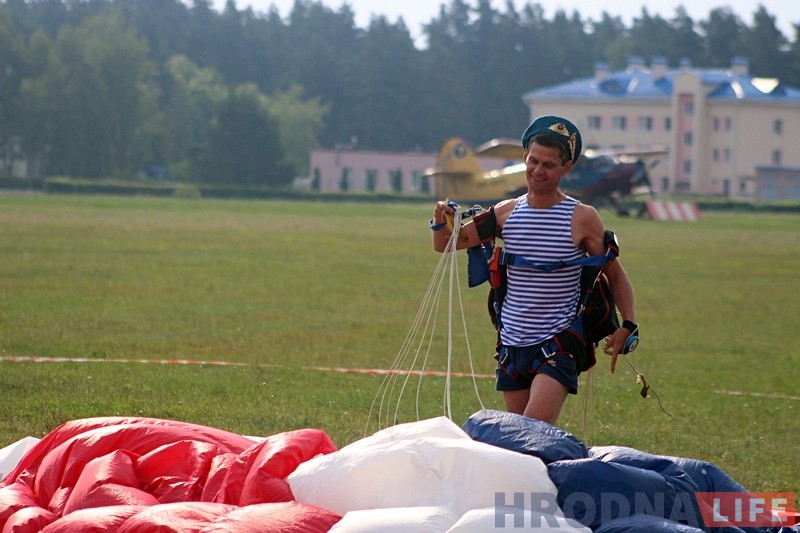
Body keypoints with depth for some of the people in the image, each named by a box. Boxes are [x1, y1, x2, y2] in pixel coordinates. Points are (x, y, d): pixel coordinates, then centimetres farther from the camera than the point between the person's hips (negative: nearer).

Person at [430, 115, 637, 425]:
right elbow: (445, 245, 11)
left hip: (558, 346, -5)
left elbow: (614, 274, 5)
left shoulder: (582, 219, -4)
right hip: (512, 345, 5)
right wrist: (442, 222, -12)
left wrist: (628, 325, -9)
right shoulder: (506, 213, 5)